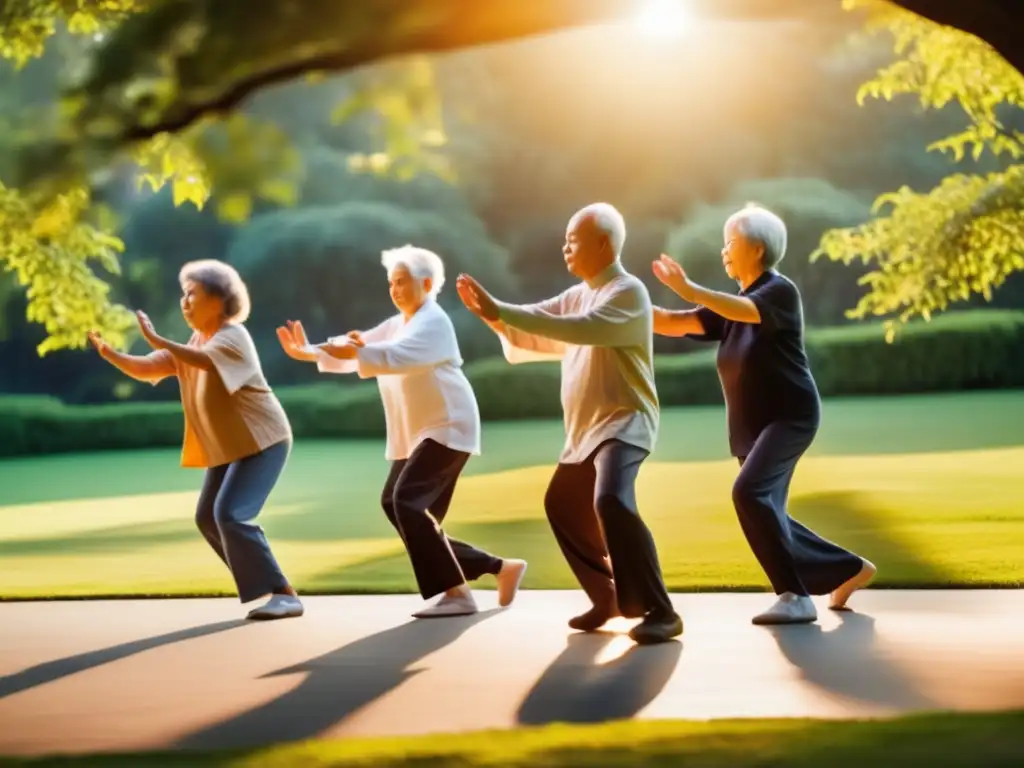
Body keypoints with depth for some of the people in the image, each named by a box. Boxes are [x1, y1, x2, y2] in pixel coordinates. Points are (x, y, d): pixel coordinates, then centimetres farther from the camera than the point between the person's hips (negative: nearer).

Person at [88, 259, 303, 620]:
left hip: (262, 442, -10)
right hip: (229, 447, 10)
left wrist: (156, 340, -45)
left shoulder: (233, 336, -18)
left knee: (231, 515, -22)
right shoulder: (192, 344, 9)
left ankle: (284, 594, -20)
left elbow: (206, 360, -40)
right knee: (208, 518, 10)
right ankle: (263, 585, 20)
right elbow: (145, 369, -1)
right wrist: (110, 354, -19)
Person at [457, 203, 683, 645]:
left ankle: (659, 612, -27)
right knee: (563, 508, 21)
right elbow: (531, 331, 13)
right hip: (585, 428, 10)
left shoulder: (628, 292, -14)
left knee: (611, 503, -30)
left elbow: (583, 328, -29)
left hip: (623, 423, -10)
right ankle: (607, 598, 36)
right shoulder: (578, 295, 14)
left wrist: (501, 311, -31)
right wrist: (491, 314, -7)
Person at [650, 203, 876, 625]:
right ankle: (849, 568, 26)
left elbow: (745, 312, -31)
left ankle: (796, 596, -24)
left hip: (791, 416, -9)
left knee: (750, 492, -27)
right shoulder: (731, 307, 12)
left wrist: (688, 290, -40)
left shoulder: (780, 291, -10)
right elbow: (675, 324, 4)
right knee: (766, 514, 10)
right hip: (753, 426, 9)